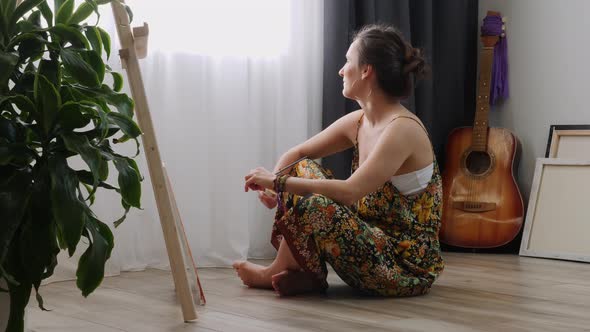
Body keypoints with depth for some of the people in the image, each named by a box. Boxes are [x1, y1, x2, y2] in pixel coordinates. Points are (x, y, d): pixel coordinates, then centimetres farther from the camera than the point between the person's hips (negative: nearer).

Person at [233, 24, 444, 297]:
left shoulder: (402, 129, -21)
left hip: (409, 268, -8)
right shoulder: (358, 122, 5)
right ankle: (304, 273, -3)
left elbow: (351, 191, -32)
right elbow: (295, 154, 12)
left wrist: (279, 182, -23)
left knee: (312, 205, -28)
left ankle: (274, 273, 2)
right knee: (303, 168, 4)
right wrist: (271, 183, -10)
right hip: (375, 240, 8)